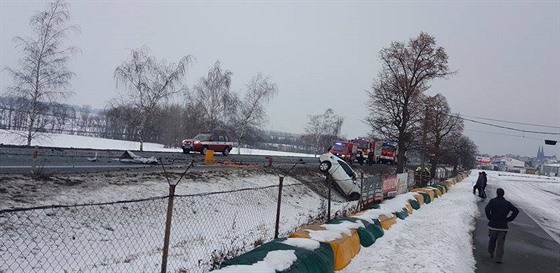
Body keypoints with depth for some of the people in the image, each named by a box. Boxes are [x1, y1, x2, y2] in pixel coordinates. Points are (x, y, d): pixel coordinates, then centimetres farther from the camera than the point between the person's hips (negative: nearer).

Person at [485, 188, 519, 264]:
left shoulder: (492, 201, -4)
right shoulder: (507, 203, 4)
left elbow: (487, 209, -20)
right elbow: (516, 211, -5)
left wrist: (490, 218, -6)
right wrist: (509, 219, 0)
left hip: (493, 225, -1)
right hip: (503, 226, 1)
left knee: (492, 240, 19)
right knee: (500, 243, 4)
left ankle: (491, 253, 34)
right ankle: (498, 258, -2)